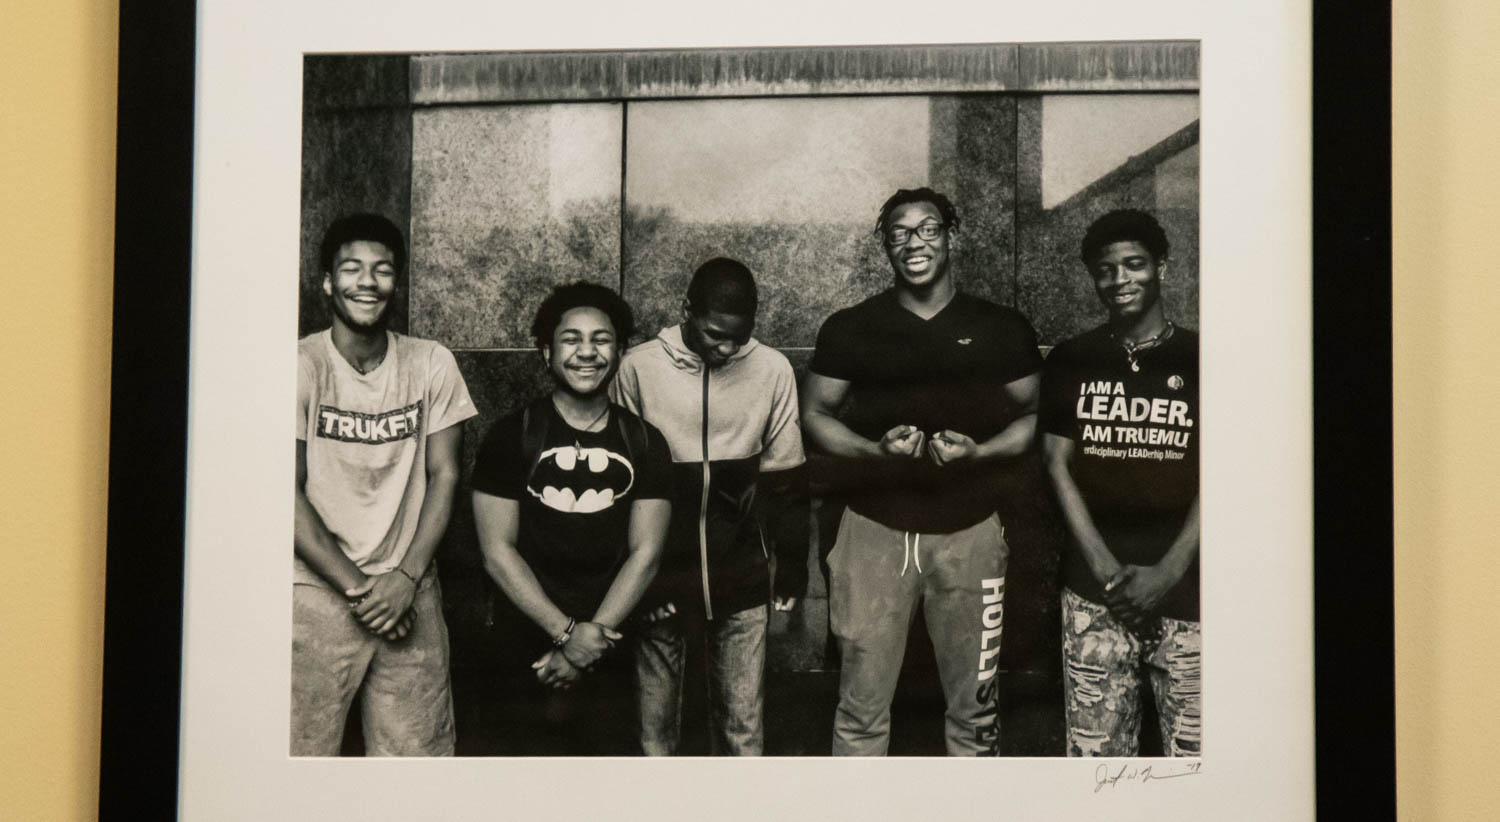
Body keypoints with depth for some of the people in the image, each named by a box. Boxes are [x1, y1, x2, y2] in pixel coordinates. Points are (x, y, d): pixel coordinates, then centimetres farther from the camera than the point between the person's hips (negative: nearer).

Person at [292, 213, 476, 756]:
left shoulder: (432, 365, 4)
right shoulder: (303, 365, -5)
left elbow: (444, 474, 4)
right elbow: (287, 492, -8)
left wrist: (406, 578, -8)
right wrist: (357, 587, -10)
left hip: (409, 593, 3)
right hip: (318, 593, -2)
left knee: (418, 752, 3)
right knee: (304, 751, -2)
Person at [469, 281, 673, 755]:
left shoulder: (644, 442, 6)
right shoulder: (512, 437, -1)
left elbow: (645, 551, 1)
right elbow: (498, 551, -6)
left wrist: (593, 636, -11)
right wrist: (567, 632, -13)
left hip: (613, 658, 2)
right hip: (531, 652, -2)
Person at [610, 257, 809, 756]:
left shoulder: (772, 370, -2)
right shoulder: (640, 369, -6)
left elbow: (784, 475, 7)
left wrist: (792, 562, 7)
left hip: (741, 578, 1)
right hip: (660, 576, -1)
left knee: (743, 719, 6)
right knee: (653, 719, 6)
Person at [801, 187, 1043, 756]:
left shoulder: (1001, 330, 5)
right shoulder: (850, 329, 4)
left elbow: (1032, 417, 9)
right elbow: (815, 414, 8)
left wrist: (979, 451, -11)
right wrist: (877, 449, -11)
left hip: (970, 531, 1)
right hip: (876, 529, 0)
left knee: (974, 706, 7)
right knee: (862, 705, 1)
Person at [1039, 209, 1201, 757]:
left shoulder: (1198, 359, 5)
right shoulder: (1072, 362, 9)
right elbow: (1059, 466, 5)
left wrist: (1168, 572, -11)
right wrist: (1103, 565, -7)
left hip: (1185, 592, -1)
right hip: (1095, 597, 1)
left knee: (1193, 746, -3)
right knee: (1095, 748, 0)